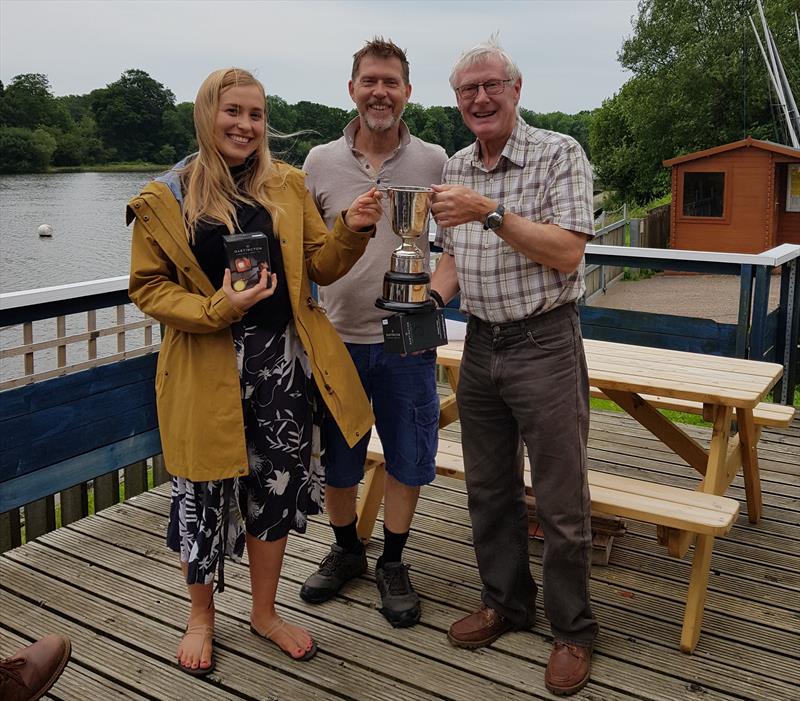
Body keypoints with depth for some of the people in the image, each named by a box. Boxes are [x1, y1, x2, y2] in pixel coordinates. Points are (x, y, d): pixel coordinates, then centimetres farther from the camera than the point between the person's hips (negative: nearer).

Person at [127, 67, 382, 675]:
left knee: (276, 488, 13)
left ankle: (265, 611, 35)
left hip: (283, 362, 3)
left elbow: (319, 268, 8)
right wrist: (215, 309, -18)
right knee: (205, 495, 7)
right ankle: (201, 615, 34)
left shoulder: (287, 185, 8)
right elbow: (147, 286, -2)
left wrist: (351, 231, -11)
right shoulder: (166, 199, -2)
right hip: (207, 370, -3)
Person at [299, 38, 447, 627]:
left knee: (408, 458, 9)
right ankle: (346, 550, 37)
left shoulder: (433, 163, -1)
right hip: (339, 336, 1)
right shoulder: (321, 162, 2)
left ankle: (392, 563, 30)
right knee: (335, 459, 14)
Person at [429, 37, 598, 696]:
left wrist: (493, 213, -24)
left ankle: (573, 629, 20)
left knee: (561, 500, 2)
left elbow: (567, 253, -17)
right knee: (489, 488, 15)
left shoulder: (559, 154, -8)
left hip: (544, 343, -6)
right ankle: (506, 600, 34)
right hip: (480, 344, 6)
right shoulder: (455, 168, 10)